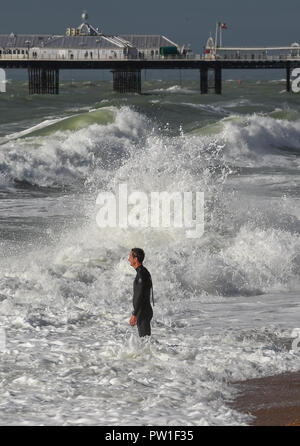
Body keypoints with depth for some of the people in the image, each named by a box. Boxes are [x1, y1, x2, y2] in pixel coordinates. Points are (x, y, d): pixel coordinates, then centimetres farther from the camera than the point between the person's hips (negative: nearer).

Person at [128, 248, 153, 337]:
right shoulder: (143, 272, 15)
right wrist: (136, 314, 24)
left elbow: (140, 296, -23)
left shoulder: (141, 273, -18)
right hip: (144, 312, 10)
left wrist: (134, 315, -23)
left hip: (143, 313, -10)